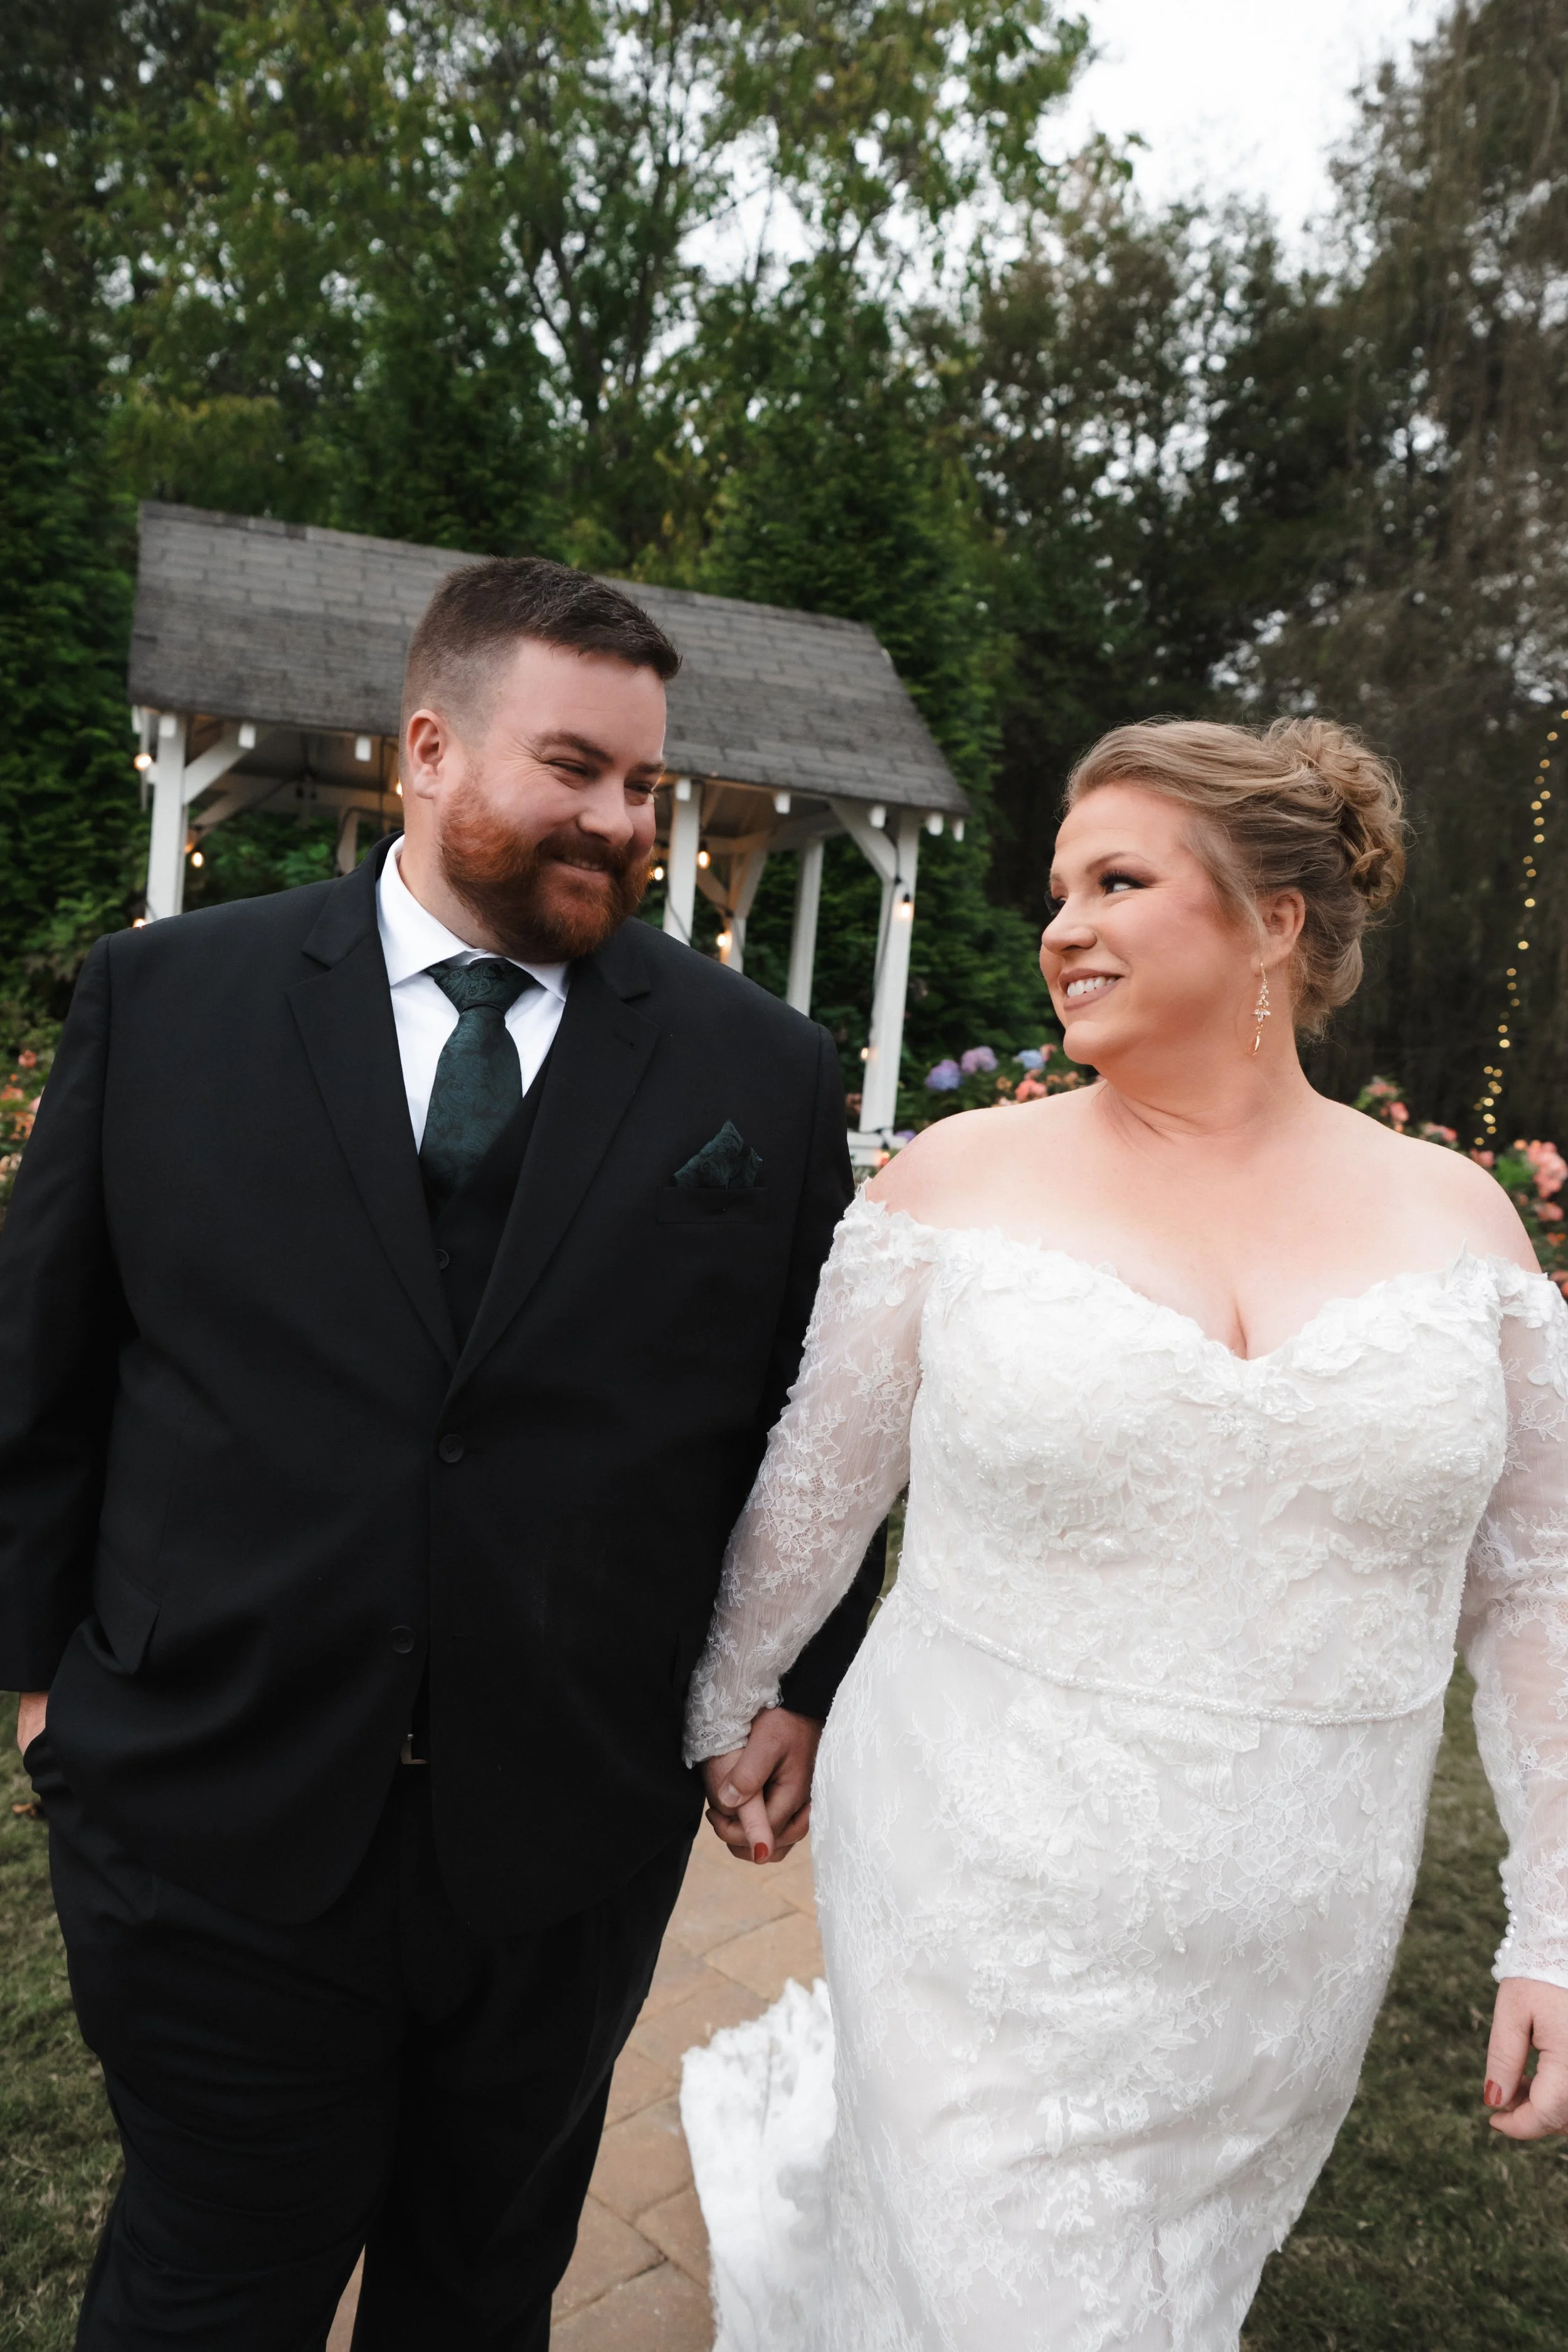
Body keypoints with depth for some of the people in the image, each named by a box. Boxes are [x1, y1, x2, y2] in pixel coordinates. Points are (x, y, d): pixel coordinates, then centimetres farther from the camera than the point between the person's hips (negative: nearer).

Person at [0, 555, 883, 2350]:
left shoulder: (759, 1069, -3)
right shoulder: (164, 996, -4)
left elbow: (808, 1410, 3)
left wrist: (807, 1683, 6)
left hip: (570, 1839, 1)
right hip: (215, 1813, 0)